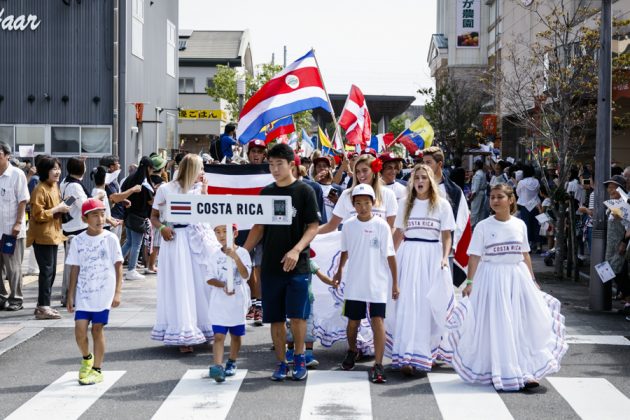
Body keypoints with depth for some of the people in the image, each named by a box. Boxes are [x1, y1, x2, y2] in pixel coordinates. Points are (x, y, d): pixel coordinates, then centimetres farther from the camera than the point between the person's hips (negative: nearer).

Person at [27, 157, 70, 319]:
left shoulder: (55, 187, 13)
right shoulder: (40, 190, -15)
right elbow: (38, 214, -21)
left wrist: (62, 208, 8)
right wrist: (57, 209, -19)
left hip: (53, 235, 9)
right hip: (42, 236, -9)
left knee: (51, 271, 12)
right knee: (47, 271, -9)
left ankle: (43, 305, 20)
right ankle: (43, 308, -5)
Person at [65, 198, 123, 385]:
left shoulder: (110, 239, -3)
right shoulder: (78, 241, 3)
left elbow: (118, 266, -1)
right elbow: (75, 269, 7)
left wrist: (117, 292, -7)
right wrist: (70, 295, 5)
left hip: (103, 293, -2)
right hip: (83, 293, 2)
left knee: (97, 329, 2)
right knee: (80, 329, -6)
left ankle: (97, 370, 13)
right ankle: (87, 359, 24)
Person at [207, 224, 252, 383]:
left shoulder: (242, 253, -5)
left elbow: (245, 275, -19)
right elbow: (209, 279, 1)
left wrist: (236, 258, -33)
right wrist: (223, 285, -18)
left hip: (238, 302, 0)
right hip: (219, 303, 1)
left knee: (236, 335, 13)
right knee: (218, 336, -9)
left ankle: (231, 363, 30)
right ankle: (218, 367, -19)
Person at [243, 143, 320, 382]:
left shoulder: (304, 191, -2)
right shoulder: (266, 193, 10)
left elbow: (313, 226, -6)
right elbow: (258, 228, 15)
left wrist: (296, 250, -20)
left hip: (297, 265, -4)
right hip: (270, 265, 4)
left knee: (296, 315, -9)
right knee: (275, 318, 5)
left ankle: (299, 357, 13)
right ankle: (281, 363, 15)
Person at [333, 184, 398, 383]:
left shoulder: (381, 226, -9)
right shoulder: (348, 225, 0)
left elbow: (390, 255, -5)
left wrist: (395, 282, -4)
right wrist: (339, 271, 26)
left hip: (377, 284, -3)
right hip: (354, 283, 3)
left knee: (377, 321, -11)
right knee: (353, 321, 14)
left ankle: (378, 365, -11)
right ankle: (352, 351, 41)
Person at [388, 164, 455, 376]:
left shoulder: (442, 205, 4)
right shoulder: (406, 205, 12)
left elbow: (447, 236, 2)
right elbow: (399, 234, 12)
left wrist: (445, 257, -12)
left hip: (432, 257, -2)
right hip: (408, 256, 2)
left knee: (429, 305, -1)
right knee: (408, 305, -4)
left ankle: (426, 351, 9)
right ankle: (406, 355, -6)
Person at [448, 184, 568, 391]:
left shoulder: (519, 225, 6)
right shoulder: (483, 226, -3)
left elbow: (525, 255, 14)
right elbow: (475, 257, -6)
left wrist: (532, 280, 14)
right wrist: (470, 282, -13)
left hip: (517, 277, 3)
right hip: (492, 278, -3)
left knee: (524, 325, 3)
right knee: (494, 327, 0)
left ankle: (526, 372, 12)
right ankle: (498, 373, 12)